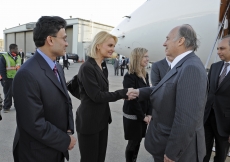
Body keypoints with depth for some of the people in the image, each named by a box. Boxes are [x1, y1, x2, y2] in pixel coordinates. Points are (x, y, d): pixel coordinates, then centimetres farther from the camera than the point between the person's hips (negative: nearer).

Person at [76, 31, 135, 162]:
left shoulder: (103, 66, 7)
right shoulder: (87, 67, -20)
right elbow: (96, 96, -22)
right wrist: (124, 93, -20)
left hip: (102, 119, 8)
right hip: (89, 121, -8)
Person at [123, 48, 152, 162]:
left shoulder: (145, 75, 5)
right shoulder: (129, 77, -17)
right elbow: (132, 100, -18)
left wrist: (149, 114, -2)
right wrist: (142, 116, -12)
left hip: (143, 116, 6)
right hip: (132, 117, -6)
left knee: (138, 142, 15)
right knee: (133, 143, 8)